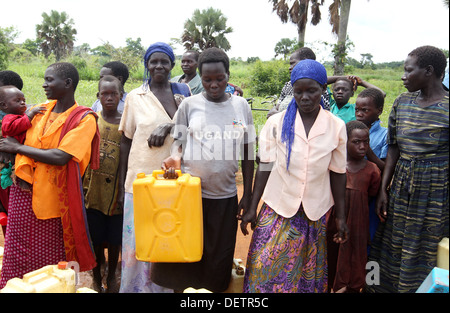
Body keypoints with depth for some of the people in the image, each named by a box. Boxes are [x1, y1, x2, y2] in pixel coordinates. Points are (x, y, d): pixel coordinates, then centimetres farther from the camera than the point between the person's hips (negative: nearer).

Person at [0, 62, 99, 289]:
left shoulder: (84, 119, -9)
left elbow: (60, 157, -20)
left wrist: (19, 148, -9)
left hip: (52, 197, -4)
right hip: (23, 189, 5)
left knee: (48, 259, 7)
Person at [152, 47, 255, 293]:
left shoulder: (241, 106, 3)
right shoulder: (190, 104, 1)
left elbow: (247, 152, 8)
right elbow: (179, 141, 9)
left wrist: (247, 194, 6)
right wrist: (176, 156, -16)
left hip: (225, 196, 1)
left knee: (219, 260, 10)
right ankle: (183, 289, 29)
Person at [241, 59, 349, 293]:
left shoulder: (336, 127, -2)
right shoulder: (276, 122, -5)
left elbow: (337, 174, 3)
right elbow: (265, 167, -2)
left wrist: (340, 216, 6)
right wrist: (252, 208, -2)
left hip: (315, 213, 1)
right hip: (277, 209, -1)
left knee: (307, 273, 13)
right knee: (265, 268, 2)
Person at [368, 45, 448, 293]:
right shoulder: (402, 102, 4)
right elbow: (393, 148, 6)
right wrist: (383, 189, 3)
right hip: (401, 185, 5)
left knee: (423, 252, 9)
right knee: (393, 247, 15)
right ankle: (385, 287, 34)